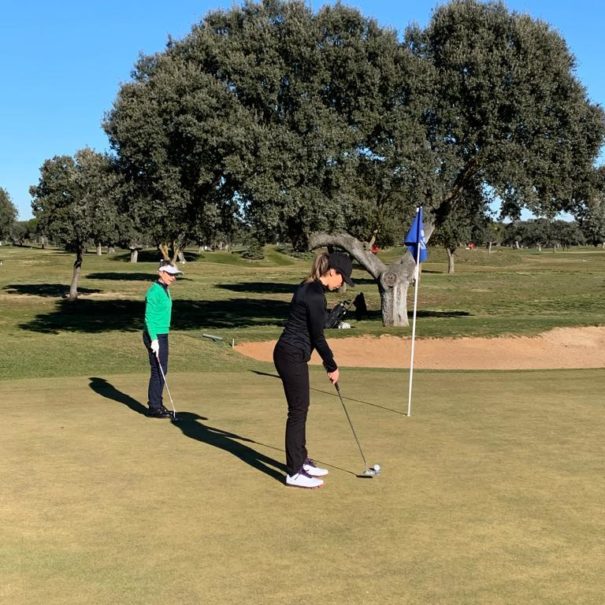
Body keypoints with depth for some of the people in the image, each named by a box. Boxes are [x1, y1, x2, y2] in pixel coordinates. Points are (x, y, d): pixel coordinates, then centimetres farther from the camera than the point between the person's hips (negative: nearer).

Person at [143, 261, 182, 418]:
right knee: (158, 371, -5)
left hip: (162, 335, 9)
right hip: (155, 336, -9)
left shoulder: (164, 290, 12)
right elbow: (149, 317, -19)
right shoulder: (154, 291, -17)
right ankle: (153, 408, 3)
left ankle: (158, 405, 21)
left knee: (162, 370, 13)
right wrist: (154, 340, -23)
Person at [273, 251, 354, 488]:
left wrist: (328, 361, 17)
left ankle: (301, 461, 28)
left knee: (301, 409, 17)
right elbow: (317, 336, -15)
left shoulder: (308, 287, 10)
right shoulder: (315, 295, -19)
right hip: (292, 356, -10)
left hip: (289, 353, 10)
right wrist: (332, 366, -4)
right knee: (297, 411, -3)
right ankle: (294, 473, 4)